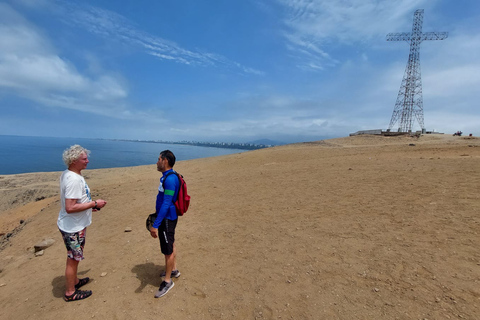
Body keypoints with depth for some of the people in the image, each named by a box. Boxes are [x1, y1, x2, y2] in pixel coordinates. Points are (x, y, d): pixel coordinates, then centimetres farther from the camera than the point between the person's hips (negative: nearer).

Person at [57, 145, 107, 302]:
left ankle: (74, 281, 46)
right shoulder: (74, 180, -29)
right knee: (73, 259, 8)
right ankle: (70, 293, 27)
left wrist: (90, 206, 13)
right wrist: (94, 203, -23)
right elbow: (70, 208, -32)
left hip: (74, 224, 10)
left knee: (74, 257, 26)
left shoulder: (67, 174, 4)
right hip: (73, 227, -10)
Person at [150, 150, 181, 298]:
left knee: (168, 249, 4)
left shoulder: (170, 179, -25)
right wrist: (156, 216, 26)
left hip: (167, 218, -10)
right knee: (170, 245, 23)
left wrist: (155, 225, -29)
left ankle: (167, 281, 21)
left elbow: (166, 204, -29)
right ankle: (174, 270, 41)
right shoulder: (166, 176, 7)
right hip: (167, 217, 10)